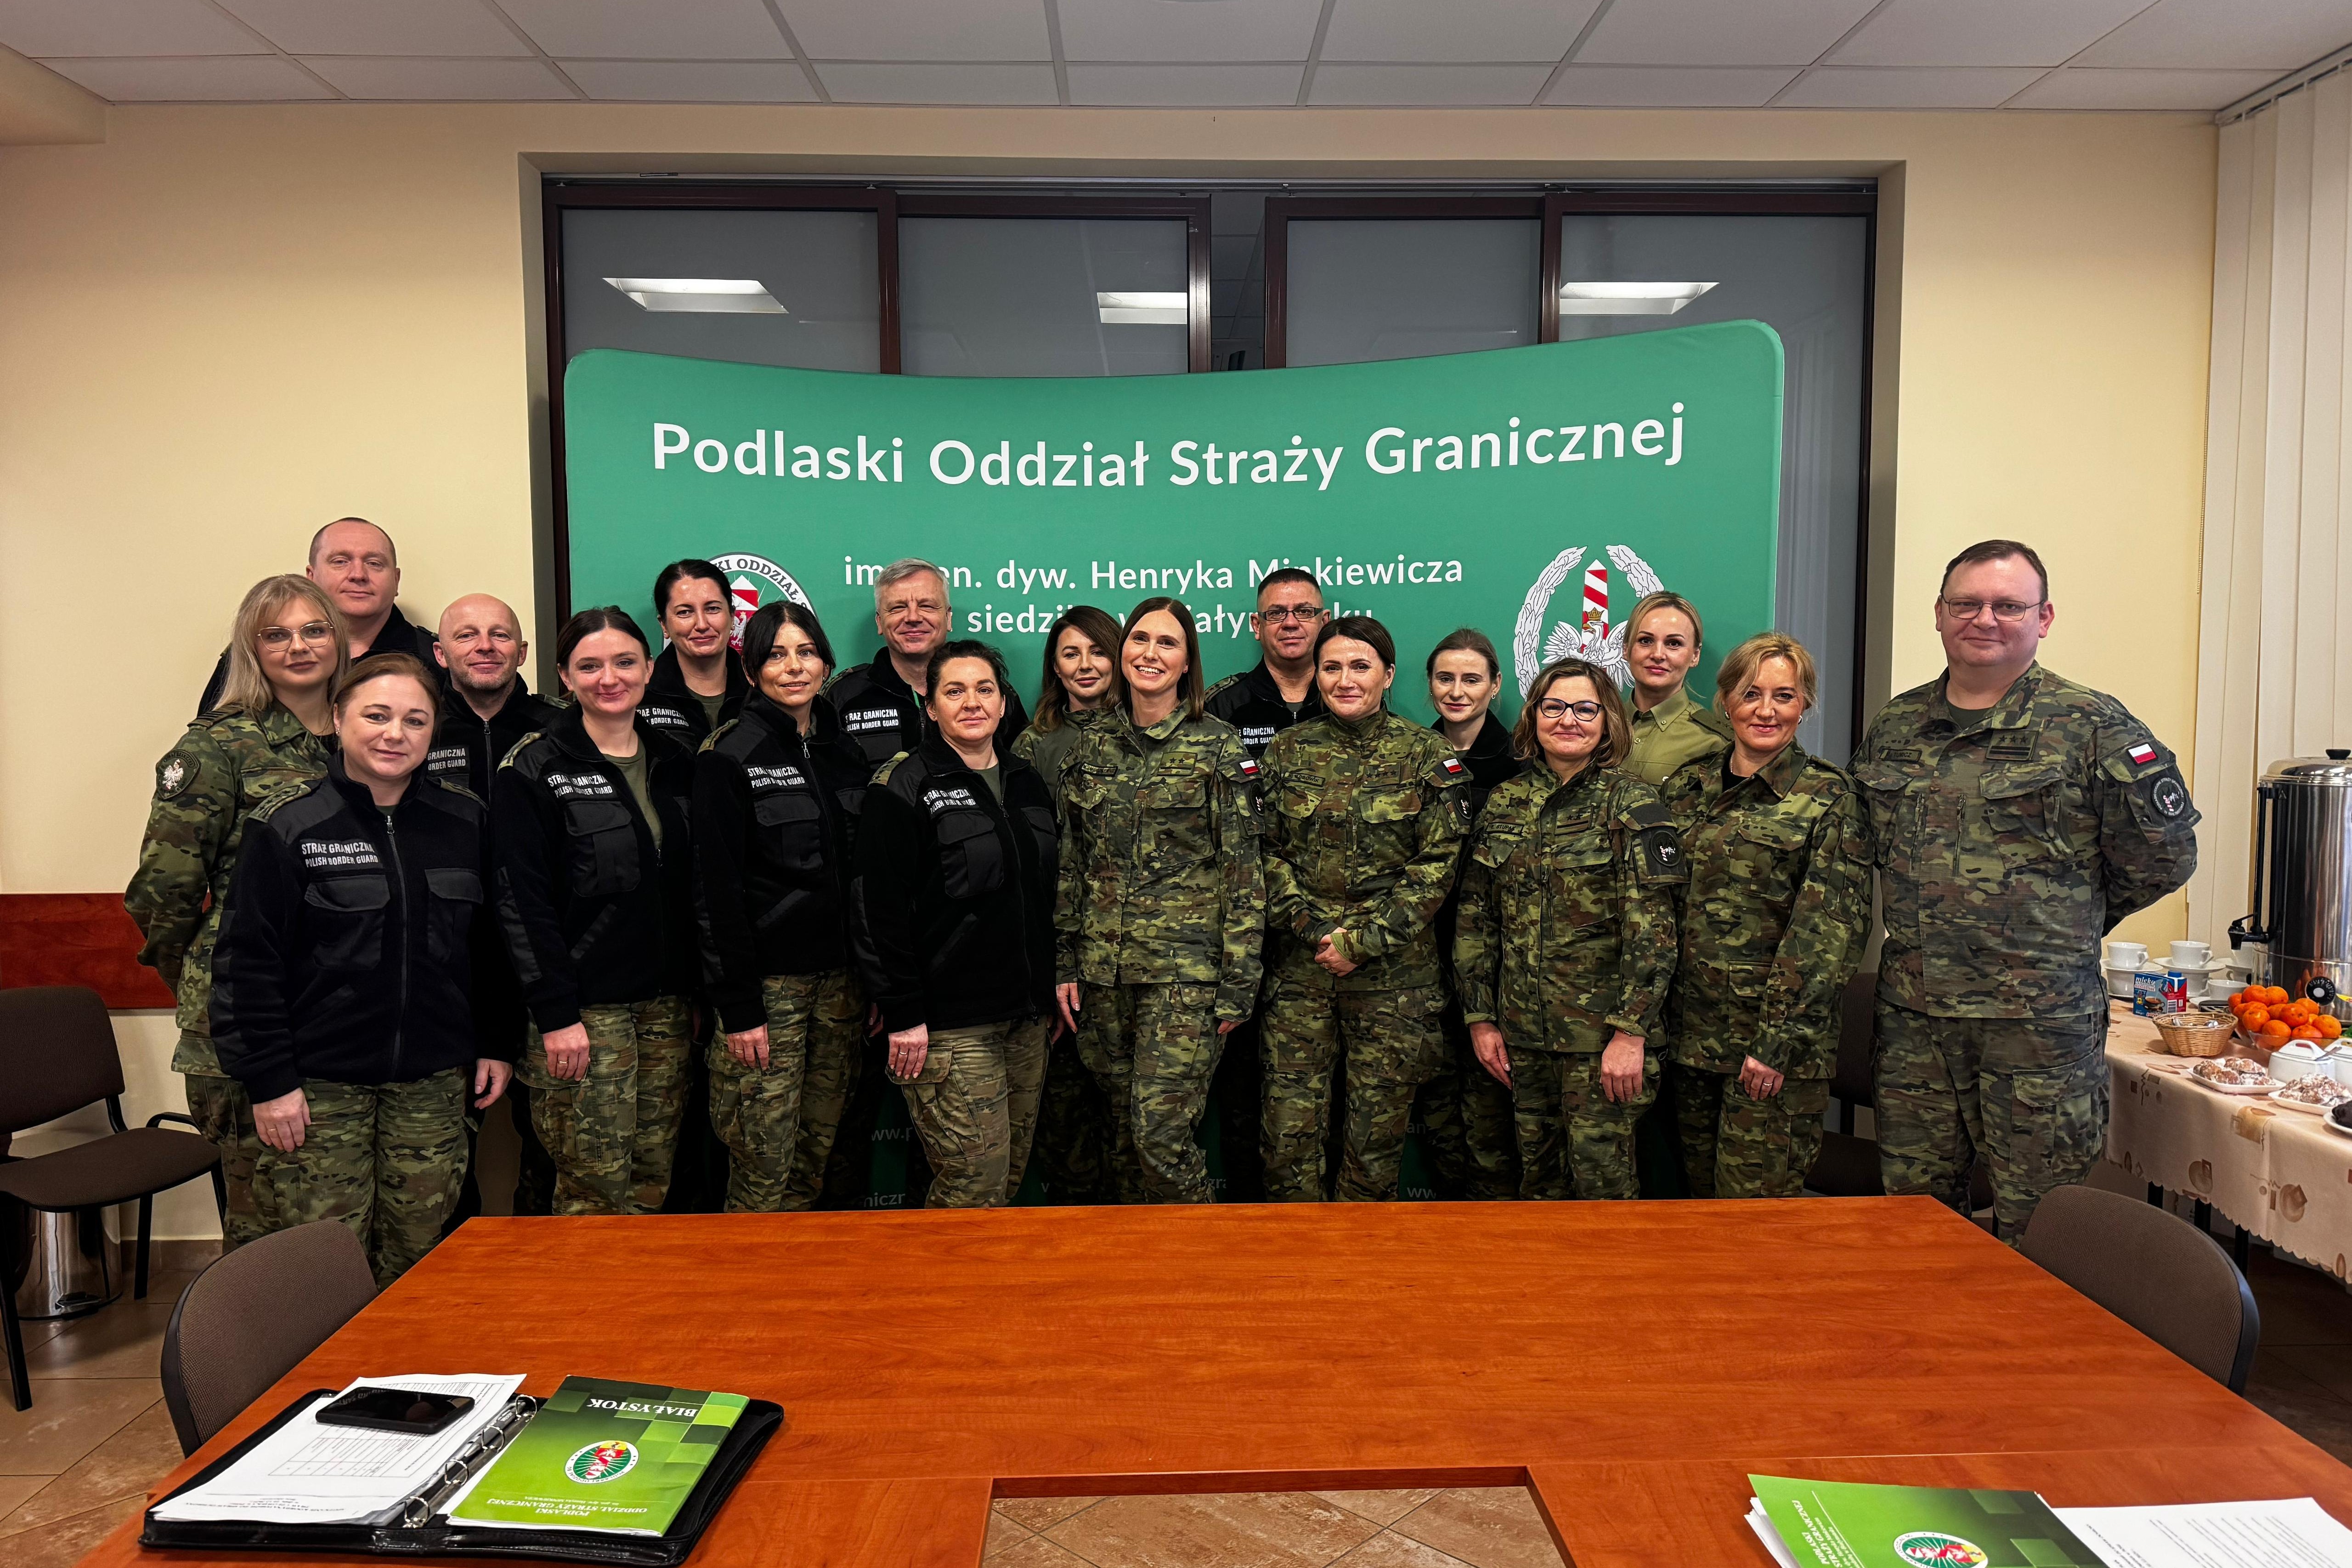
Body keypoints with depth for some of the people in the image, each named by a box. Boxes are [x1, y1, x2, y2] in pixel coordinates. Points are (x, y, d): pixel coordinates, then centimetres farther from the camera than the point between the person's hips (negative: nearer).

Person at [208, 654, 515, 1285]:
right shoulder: (288, 827, -5)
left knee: (420, 1261, 9)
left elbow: (491, 945, 13)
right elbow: (247, 963, -5)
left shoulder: (467, 822, 5)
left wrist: (497, 1044, 10)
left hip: (432, 1084, 3)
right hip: (320, 1086, -3)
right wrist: (269, 1081, -8)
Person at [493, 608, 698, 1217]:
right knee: (595, 1189, -2)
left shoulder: (676, 763, 11)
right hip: (586, 1006, -5)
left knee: (654, 1179, 10)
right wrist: (555, 1013, -14)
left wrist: (699, 990, 11)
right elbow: (523, 903, -10)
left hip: (667, 1001, 5)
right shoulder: (534, 771, -5)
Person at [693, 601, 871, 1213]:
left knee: (814, 1162, 12)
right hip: (768, 983, -6)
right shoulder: (729, 755, -7)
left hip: (838, 979, 6)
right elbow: (718, 891, -12)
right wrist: (738, 1007, -15)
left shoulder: (844, 752, 11)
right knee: (763, 1171, -2)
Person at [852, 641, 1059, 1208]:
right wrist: (903, 1015, -16)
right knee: (975, 1185, -6)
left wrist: (1048, 990, 15)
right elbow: (879, 908, -13)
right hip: (950, 1024, -7)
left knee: (1012, 1174, 12)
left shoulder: (1026, 783, 13)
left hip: (1025, 1015, 7)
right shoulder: (904, 787, -8)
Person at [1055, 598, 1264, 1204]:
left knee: (1161, 1133, -9)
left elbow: (1243, 873, -5)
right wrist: (1066, 964, 8)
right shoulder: (1093, 747, 10)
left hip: (1185, 968, -4)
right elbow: (1070, 866, 14)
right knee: (1123, 1131, 10)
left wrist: (1238, 983, -9)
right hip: (1103, 968, 5)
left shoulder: (1219, 747, -3)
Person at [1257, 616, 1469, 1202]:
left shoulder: (1428, 756, 1)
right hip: (1299, 968, 2)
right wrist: (1314, 930, -10)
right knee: (1289, 1130, 0)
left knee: (1377, 1134, 5)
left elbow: (1436, 866, -4)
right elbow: (1268, 853, 5)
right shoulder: (1287, 751, 8)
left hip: (1393, 973, -1)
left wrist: (1362, 941, -11)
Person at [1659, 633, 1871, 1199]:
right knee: (1699, 1194, 13)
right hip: (1692, 1030, 5)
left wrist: (1778, 1041, -15)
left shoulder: (1829, 798, -5)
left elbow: (1830, 931, -10)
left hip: (1779, 1037, -5)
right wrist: (1655, 1020, 6)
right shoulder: (1687, 787, 9)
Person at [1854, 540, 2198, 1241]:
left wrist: (2066, 926, 5)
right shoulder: (1893, 728, 10)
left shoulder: (2093, 728, -4)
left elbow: (2164, 856, -2)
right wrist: (1923, 921, 11)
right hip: (1911, 1018, 4)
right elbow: (1865, 847, 21)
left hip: (2041, 1023, -4)